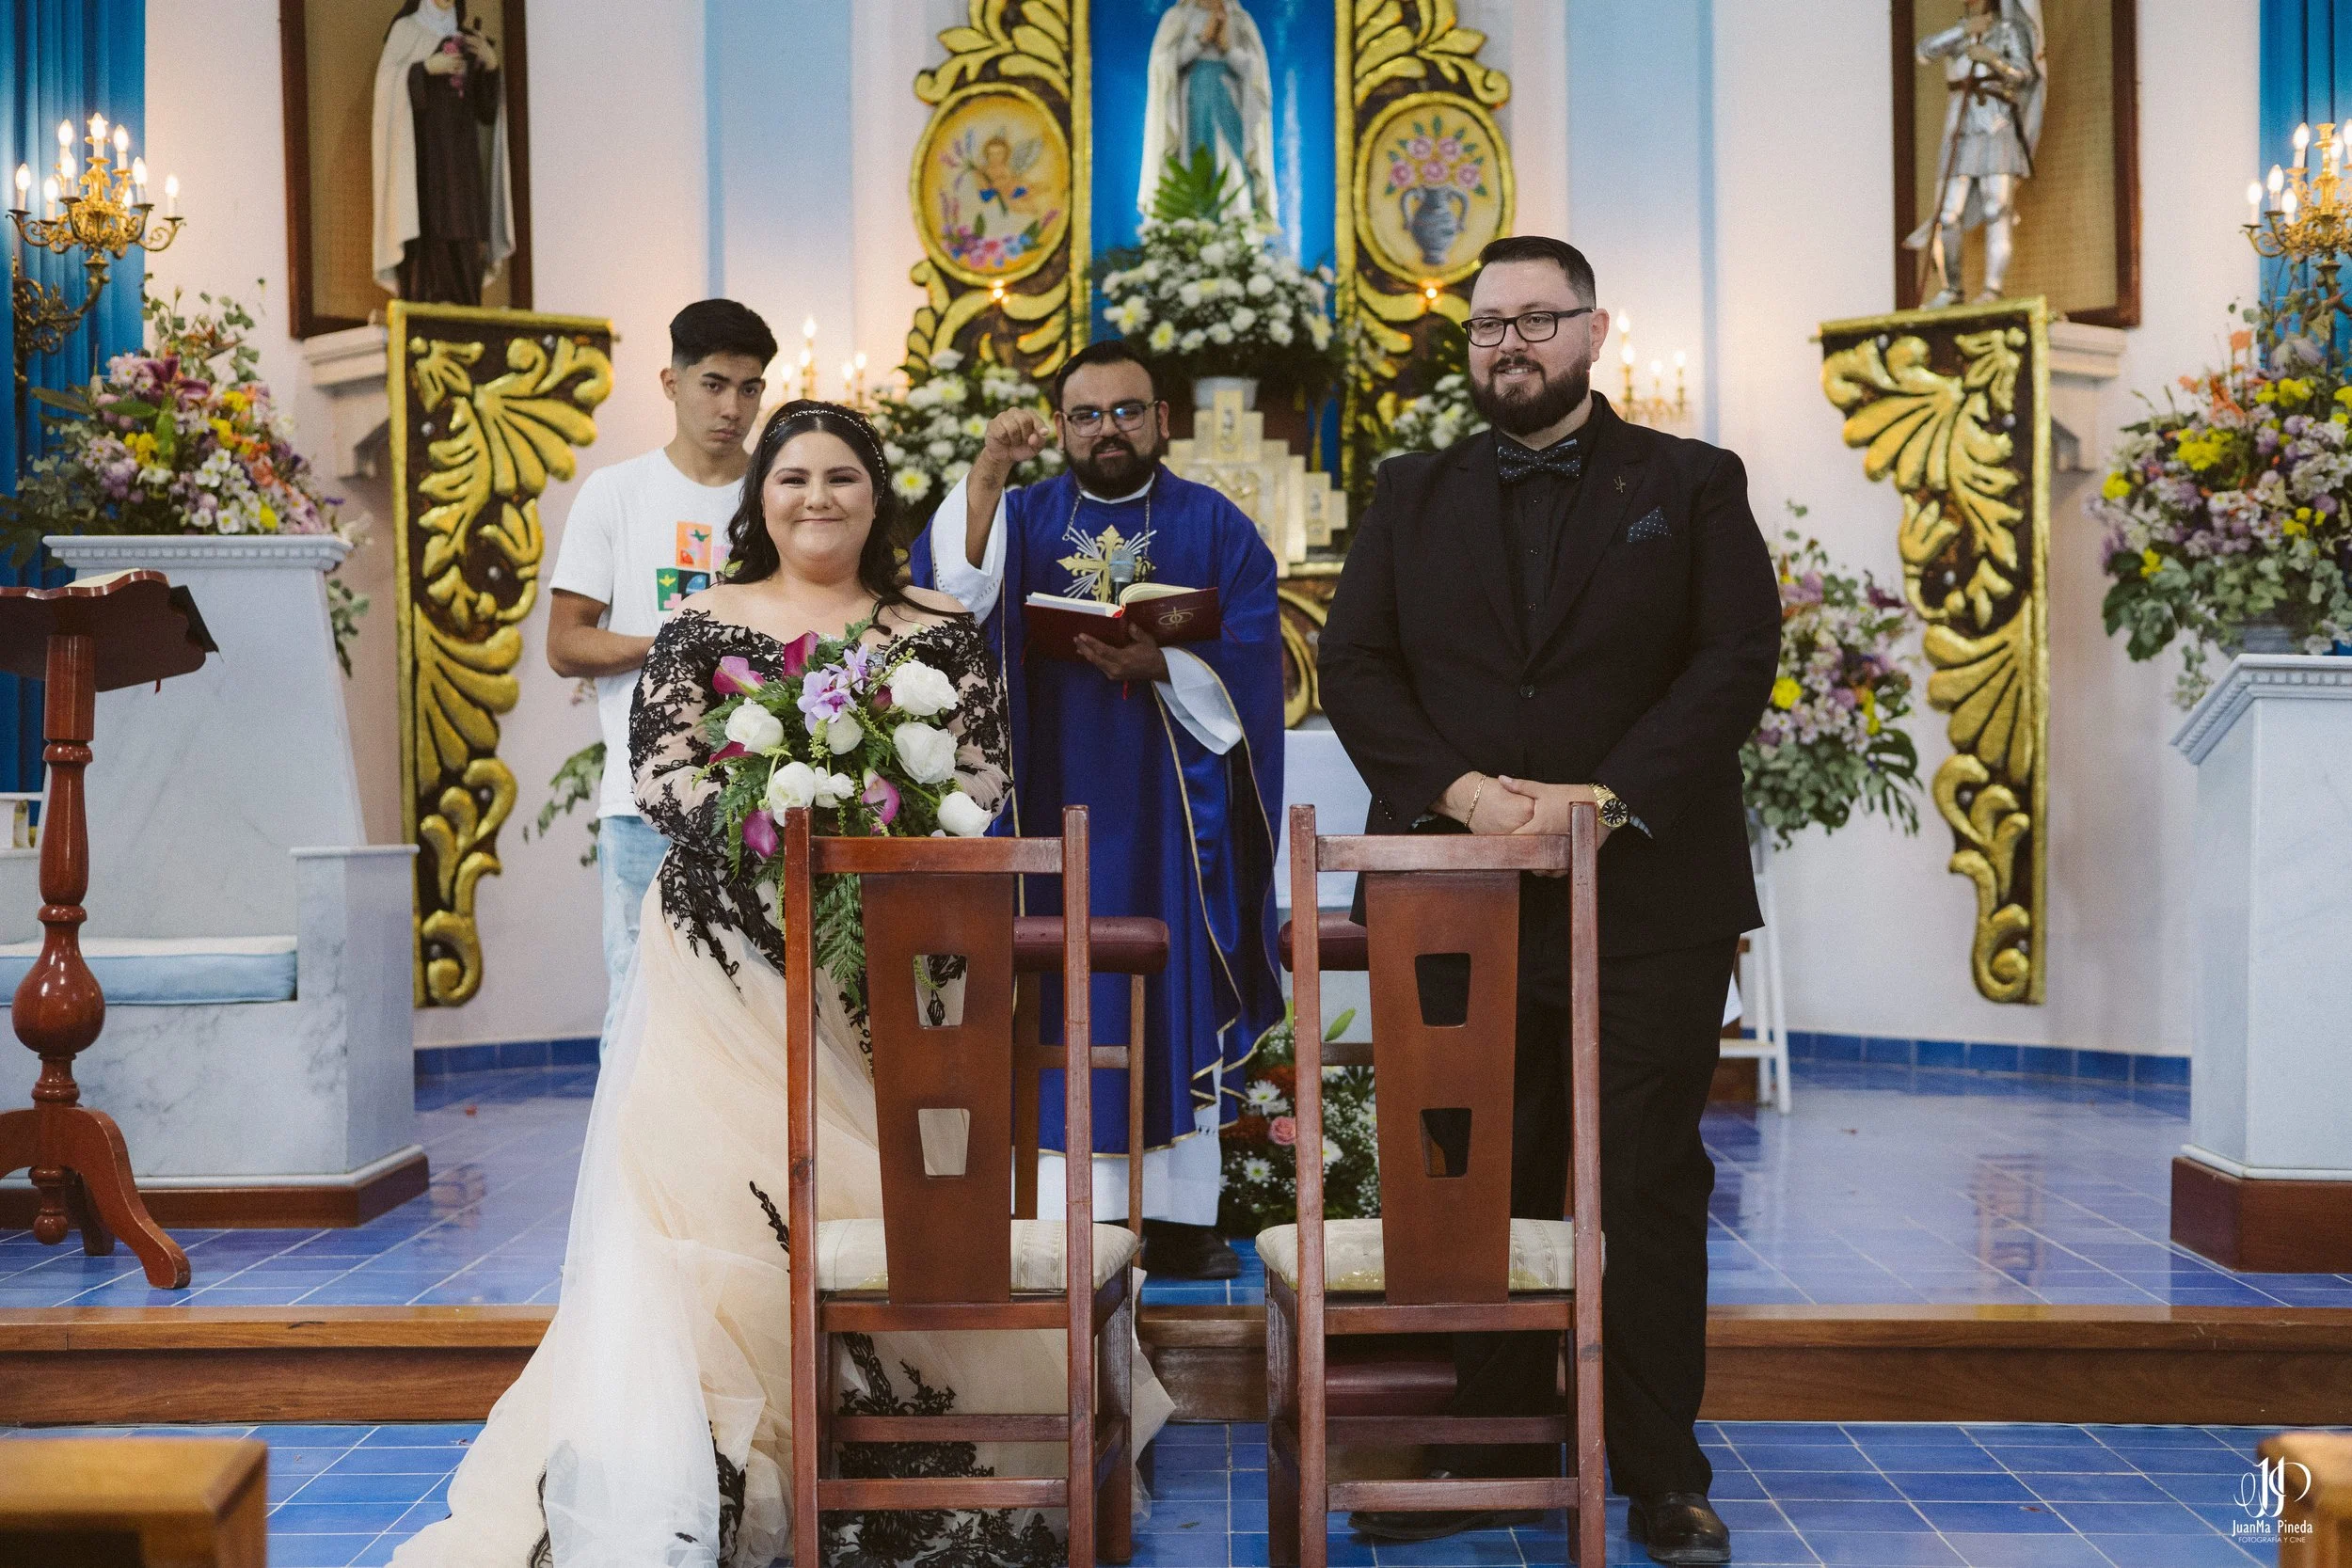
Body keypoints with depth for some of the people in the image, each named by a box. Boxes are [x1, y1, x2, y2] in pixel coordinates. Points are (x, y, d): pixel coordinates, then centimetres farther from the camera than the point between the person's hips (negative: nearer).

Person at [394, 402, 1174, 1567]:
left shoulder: (939, 632, 11)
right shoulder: (702, 625, 9)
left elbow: (980, 770, 2)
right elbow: (662, 770, -1)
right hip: (733, 950, 0)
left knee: (899, 1190, -2)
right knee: (713, 1177, -7)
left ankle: (919, 1458, 10)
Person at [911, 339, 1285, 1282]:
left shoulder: (1217, 529, 9)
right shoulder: (1020, 517, 12)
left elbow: (1249, 665, -2)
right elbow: (952, 591, -8)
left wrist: (1159, 665, -18)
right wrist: (987, 474, -18)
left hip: (1172, 808, 0)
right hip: (1053, 803, 1)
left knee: (1175, 1005, -1)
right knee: (1062, 1011, -2)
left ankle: (1180, 1220, 6)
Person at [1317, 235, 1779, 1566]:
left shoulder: (1692, 485, 8)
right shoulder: (1413, 497, 14)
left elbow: (1738, 659, -3)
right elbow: (1355, 668, 5)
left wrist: (1609, 797, -15)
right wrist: (1457, 786, -12)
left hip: (1651, 897, -2)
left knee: (1653, 1189, 4)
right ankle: (1493, 1458, 20)